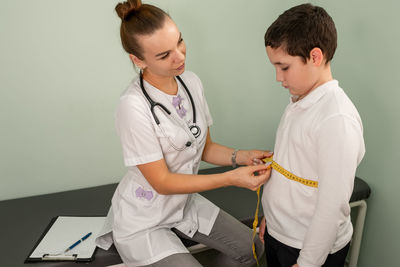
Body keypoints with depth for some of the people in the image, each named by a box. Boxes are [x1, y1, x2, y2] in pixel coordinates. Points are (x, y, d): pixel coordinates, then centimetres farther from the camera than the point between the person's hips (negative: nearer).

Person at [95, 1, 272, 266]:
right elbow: (162, 182, -24)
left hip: (184, 202, 7)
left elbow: (205, 148, 2)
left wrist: (241, 156, -17)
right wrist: (232, 178, -27)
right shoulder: (133, 106, -29)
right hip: (142, 222, -6)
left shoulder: (191, 82, -6)